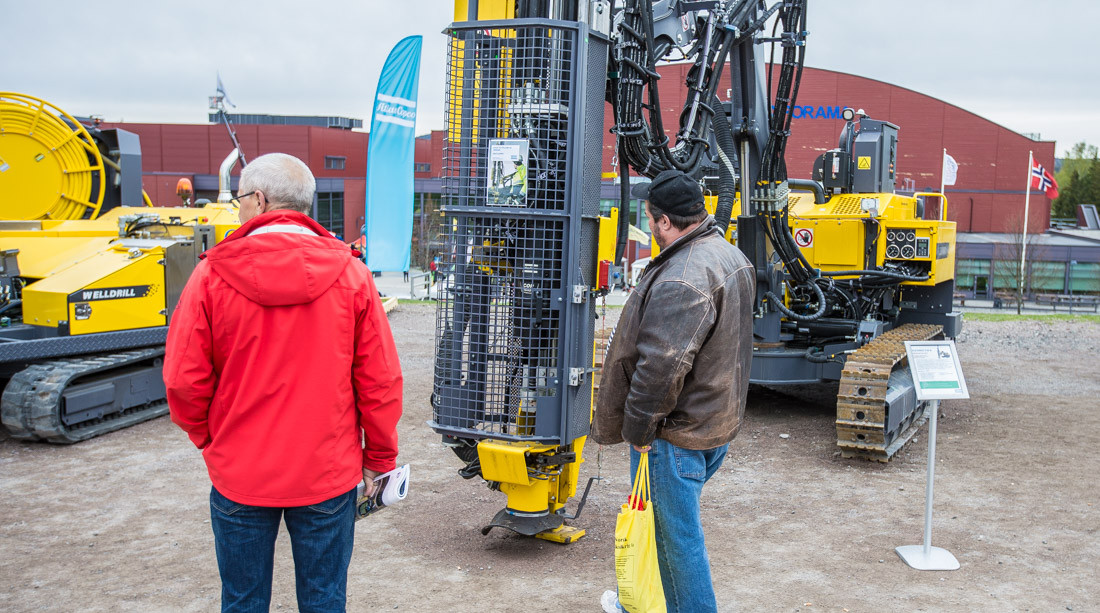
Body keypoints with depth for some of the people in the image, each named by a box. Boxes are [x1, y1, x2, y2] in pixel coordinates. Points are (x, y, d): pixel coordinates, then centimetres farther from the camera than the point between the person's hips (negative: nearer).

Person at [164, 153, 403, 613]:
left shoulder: (212, 275, -11)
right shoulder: (350, 275, -7)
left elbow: (184, 383, -7)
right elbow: (380, 381, -6)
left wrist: (211, 439, 12)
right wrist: (379, 458, 7)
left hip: (239, 477, 0)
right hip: (328, 475, 1)